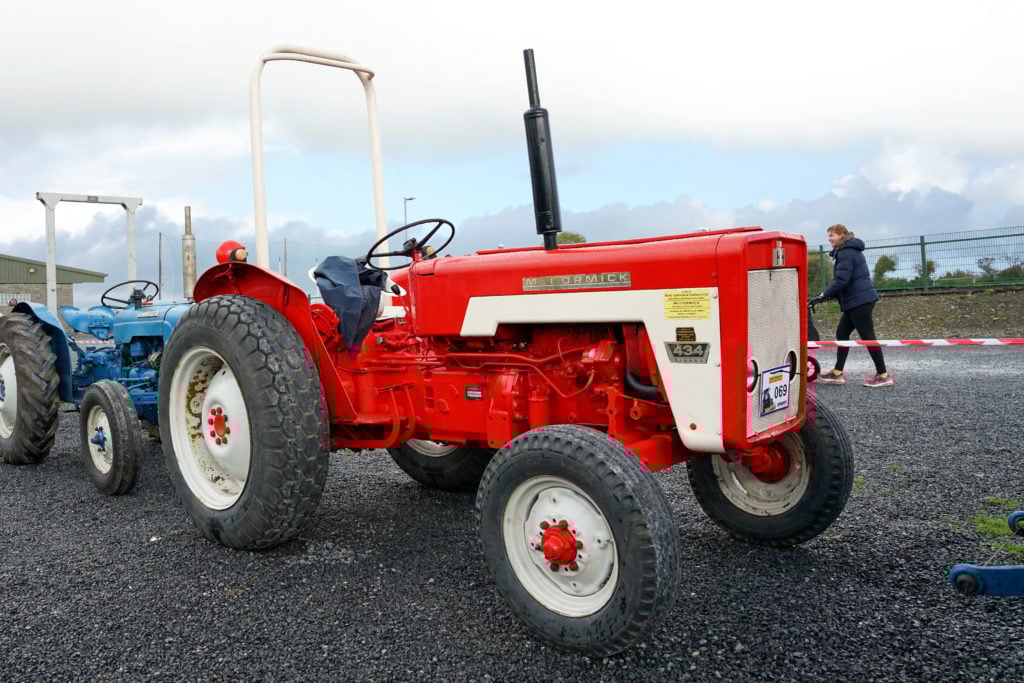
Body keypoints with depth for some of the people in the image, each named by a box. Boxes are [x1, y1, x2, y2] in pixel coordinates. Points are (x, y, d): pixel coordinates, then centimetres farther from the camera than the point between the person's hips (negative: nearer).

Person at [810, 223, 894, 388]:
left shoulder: (846, 253, -15)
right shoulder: (850, 251, 18)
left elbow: (841, 280, -21)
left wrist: (824, 295, -16)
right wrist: (832, 295, 12)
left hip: (859, 301, -11)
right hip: (856, 301, 11)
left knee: (867, 336, -4)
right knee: (842, 333, 12)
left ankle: (883, 375, 3)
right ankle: (838, 373, 16)